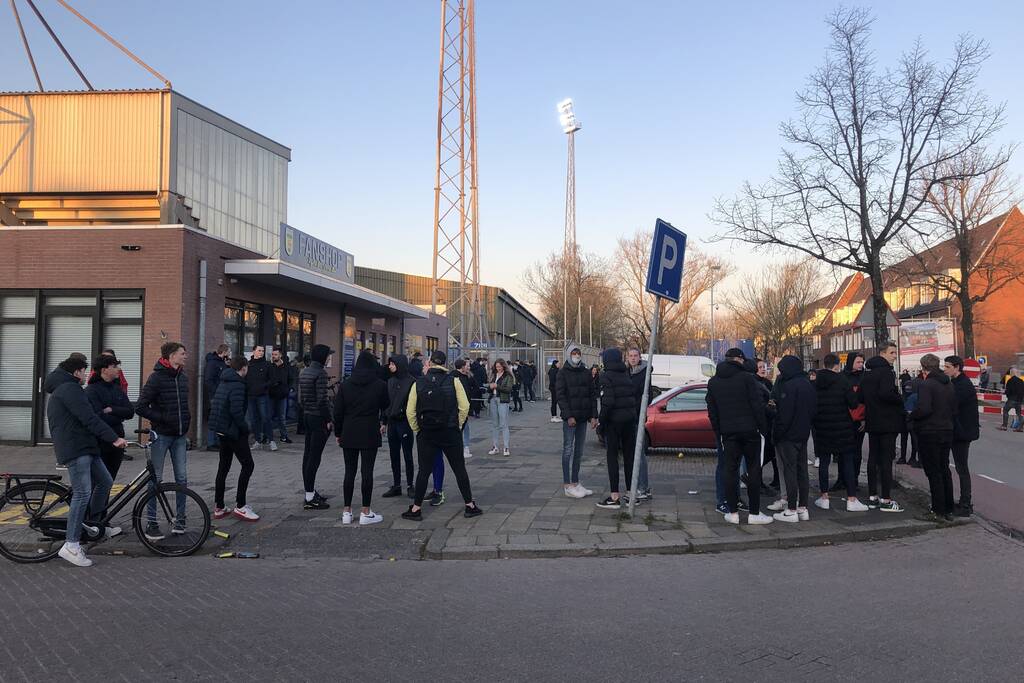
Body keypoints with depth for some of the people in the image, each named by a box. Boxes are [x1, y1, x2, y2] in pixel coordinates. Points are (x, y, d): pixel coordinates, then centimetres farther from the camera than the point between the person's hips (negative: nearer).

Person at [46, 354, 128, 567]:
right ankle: (71, 545, -14)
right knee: (83, 493, -14)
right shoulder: (70, 389, -11)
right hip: (76, 449, -11)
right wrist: (114, 438, -22)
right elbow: (89, 418, -20)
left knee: (105, 481, 15)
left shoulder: (58, 391, 24)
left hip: (84, 448, 11)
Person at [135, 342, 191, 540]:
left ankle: (179, 519, 17)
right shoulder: (157, 377, -11)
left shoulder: (183, 377, 9)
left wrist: (186, 421, 10)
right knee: (155, 479, 2)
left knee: (182, 479, 6)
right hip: (161, 435, -6)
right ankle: (151, 523, 10)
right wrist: (162, 418, -15)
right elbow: (140, 407, -15)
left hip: (180, 436, 6)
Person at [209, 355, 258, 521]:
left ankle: (218, 508, 19)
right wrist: (245, 428, -12)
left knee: (223, 467, 15)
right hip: (233, 431, -9)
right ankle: (240, 506, -2)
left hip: (221, 430, 9)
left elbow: (215, 406, 16)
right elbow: (236, 411, -25)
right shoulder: (237, 384, -16)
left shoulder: (223, 382, 12)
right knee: (248, 465, -2)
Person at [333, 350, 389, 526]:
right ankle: (365, 513, 3)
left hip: (349, 434, 3)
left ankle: (347, 512, 13)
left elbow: (338, 411, 2)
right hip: (370, 434, -2)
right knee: (367, 472, 0)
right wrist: (384, 422, 29)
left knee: (349, 471, 9)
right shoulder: (380, 385, -4)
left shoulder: (345, 384, 2)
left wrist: (338, 433, 12)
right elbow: (386, 407, 10)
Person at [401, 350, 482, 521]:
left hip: (426, 434, 1)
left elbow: (410, 412, -2)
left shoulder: (418, 384, -1)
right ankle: (470, 505, 15)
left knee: (424, 470, 9)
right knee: (459, 469, 9)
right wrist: (457, 425, 7)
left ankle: (416, 508, 13)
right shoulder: (454, 382, -4)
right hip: (451, 433, 0)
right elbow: (464, 407, -7)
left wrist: (417, 430, 10)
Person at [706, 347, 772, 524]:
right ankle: (754, 513, 4)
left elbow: (712, 411, 10)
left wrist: (718, 432, 15)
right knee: (754, 470, 3)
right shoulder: (746, 378, -7)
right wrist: (763, 428, -2)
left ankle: (733, 513, 8)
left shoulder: (713, 382, 8)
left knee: (730, 470, 7)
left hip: (728, 432, 4)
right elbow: (758, 405, -9)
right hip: (750, 430, -4)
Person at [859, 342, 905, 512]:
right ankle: (886, 501, -4)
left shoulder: (867, 373, 13)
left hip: (872, 422, 9)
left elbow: (861, 397, 14)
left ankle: (872, 497, 17)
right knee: (886, 459, -6)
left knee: (873, 458, 12)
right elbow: (886, 393, -28)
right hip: (887, 423, -9)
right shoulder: (886, 372, -14)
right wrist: (902, 400, -11)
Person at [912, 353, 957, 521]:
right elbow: (954, 411, 12)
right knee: (945, 470, 15)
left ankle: (939, 510, 3)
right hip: (947, 432, 7)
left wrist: (912, 415, -8)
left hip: (929, 433, -7)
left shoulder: (926, 385, -15)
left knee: (934, 472, 0)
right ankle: (948, 509, 21)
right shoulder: (949, 385, 9)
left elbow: (924, 409, -25)